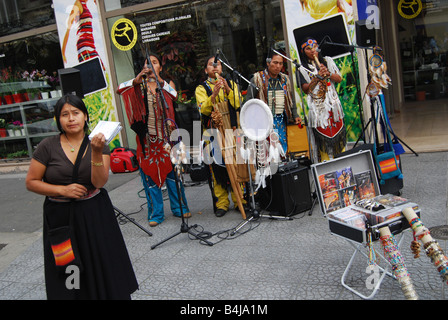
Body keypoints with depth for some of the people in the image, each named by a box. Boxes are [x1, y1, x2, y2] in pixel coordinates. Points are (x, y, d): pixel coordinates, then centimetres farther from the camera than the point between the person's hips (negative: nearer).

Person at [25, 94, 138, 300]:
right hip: (60, 216, 0)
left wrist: (96, 153, -28)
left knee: (101, 267, 8)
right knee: (66, 274, 9)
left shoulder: (98, 144, -2)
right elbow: (31, 182, -2)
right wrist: (63, 190, -15)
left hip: (94, 215, 1)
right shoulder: (48, 147, -5)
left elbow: (99, 182, -14)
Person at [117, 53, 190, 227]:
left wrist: (159, 80, -25)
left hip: (166, 135, 0)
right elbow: (120, 90, -9)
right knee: (150, 174, 3)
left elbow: (174, 94, -13)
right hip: (147, 137, 1)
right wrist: (137, 79, -24)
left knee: (172, 171, 3)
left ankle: (179, 208, 17)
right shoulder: (139, 85, 8)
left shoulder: (167, 83, 9)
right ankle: (156, 214, 12)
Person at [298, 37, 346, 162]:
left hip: (333, 105, 4)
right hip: (317, 107, -3)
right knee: (323, 135, -4)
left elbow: (339, 79, 7)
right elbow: (306, 89, -7)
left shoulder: (328, 61, 12)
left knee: (338, 132, 6)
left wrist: (328, 73, -11)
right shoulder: (303, 69, 1)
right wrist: (318, 77, -18)